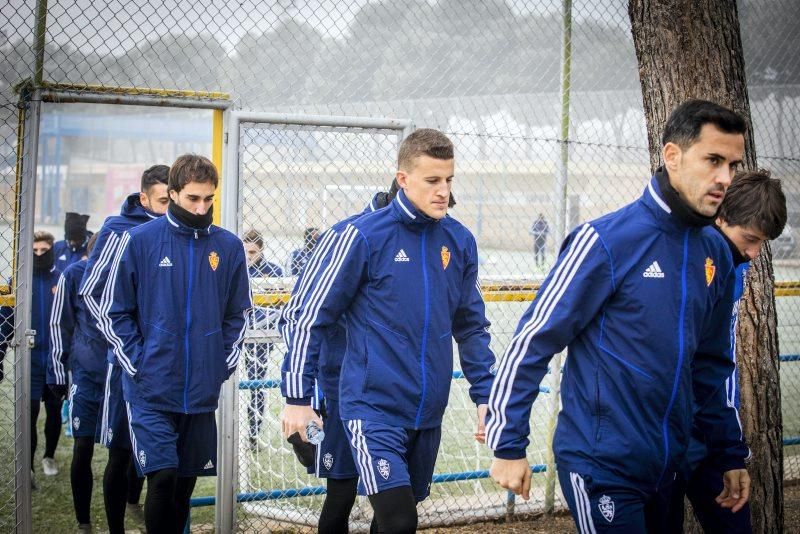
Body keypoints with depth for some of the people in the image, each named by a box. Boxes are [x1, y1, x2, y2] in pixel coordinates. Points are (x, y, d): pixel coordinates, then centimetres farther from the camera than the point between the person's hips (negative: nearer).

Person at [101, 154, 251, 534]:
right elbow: (114, 313, -1)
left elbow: (238, 314, 12)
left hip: (203, 390, 3)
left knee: (186, 482, 11)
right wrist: (138, 366, -7)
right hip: (152, 390, -3)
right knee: (163, 478, -10)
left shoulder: (229, 247, 3)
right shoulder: (139, 240, -5)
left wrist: (224, 365, 3)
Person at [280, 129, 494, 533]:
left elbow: (472, 326, 15)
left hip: (429, 412, 6)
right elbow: (305, 316, -7)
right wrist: (297, 398, -7)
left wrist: (485, 394, 11)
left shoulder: (460, 241, 4)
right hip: (374, 407, -6)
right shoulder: (363, 237, -12)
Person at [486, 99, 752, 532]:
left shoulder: (716, 254, 5)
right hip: (601, 465, -7)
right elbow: (533, 341, -12)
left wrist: (731, 454, 17)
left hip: (666, 465, 7)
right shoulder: (608, 241, -15)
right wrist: (508, 444, -12)